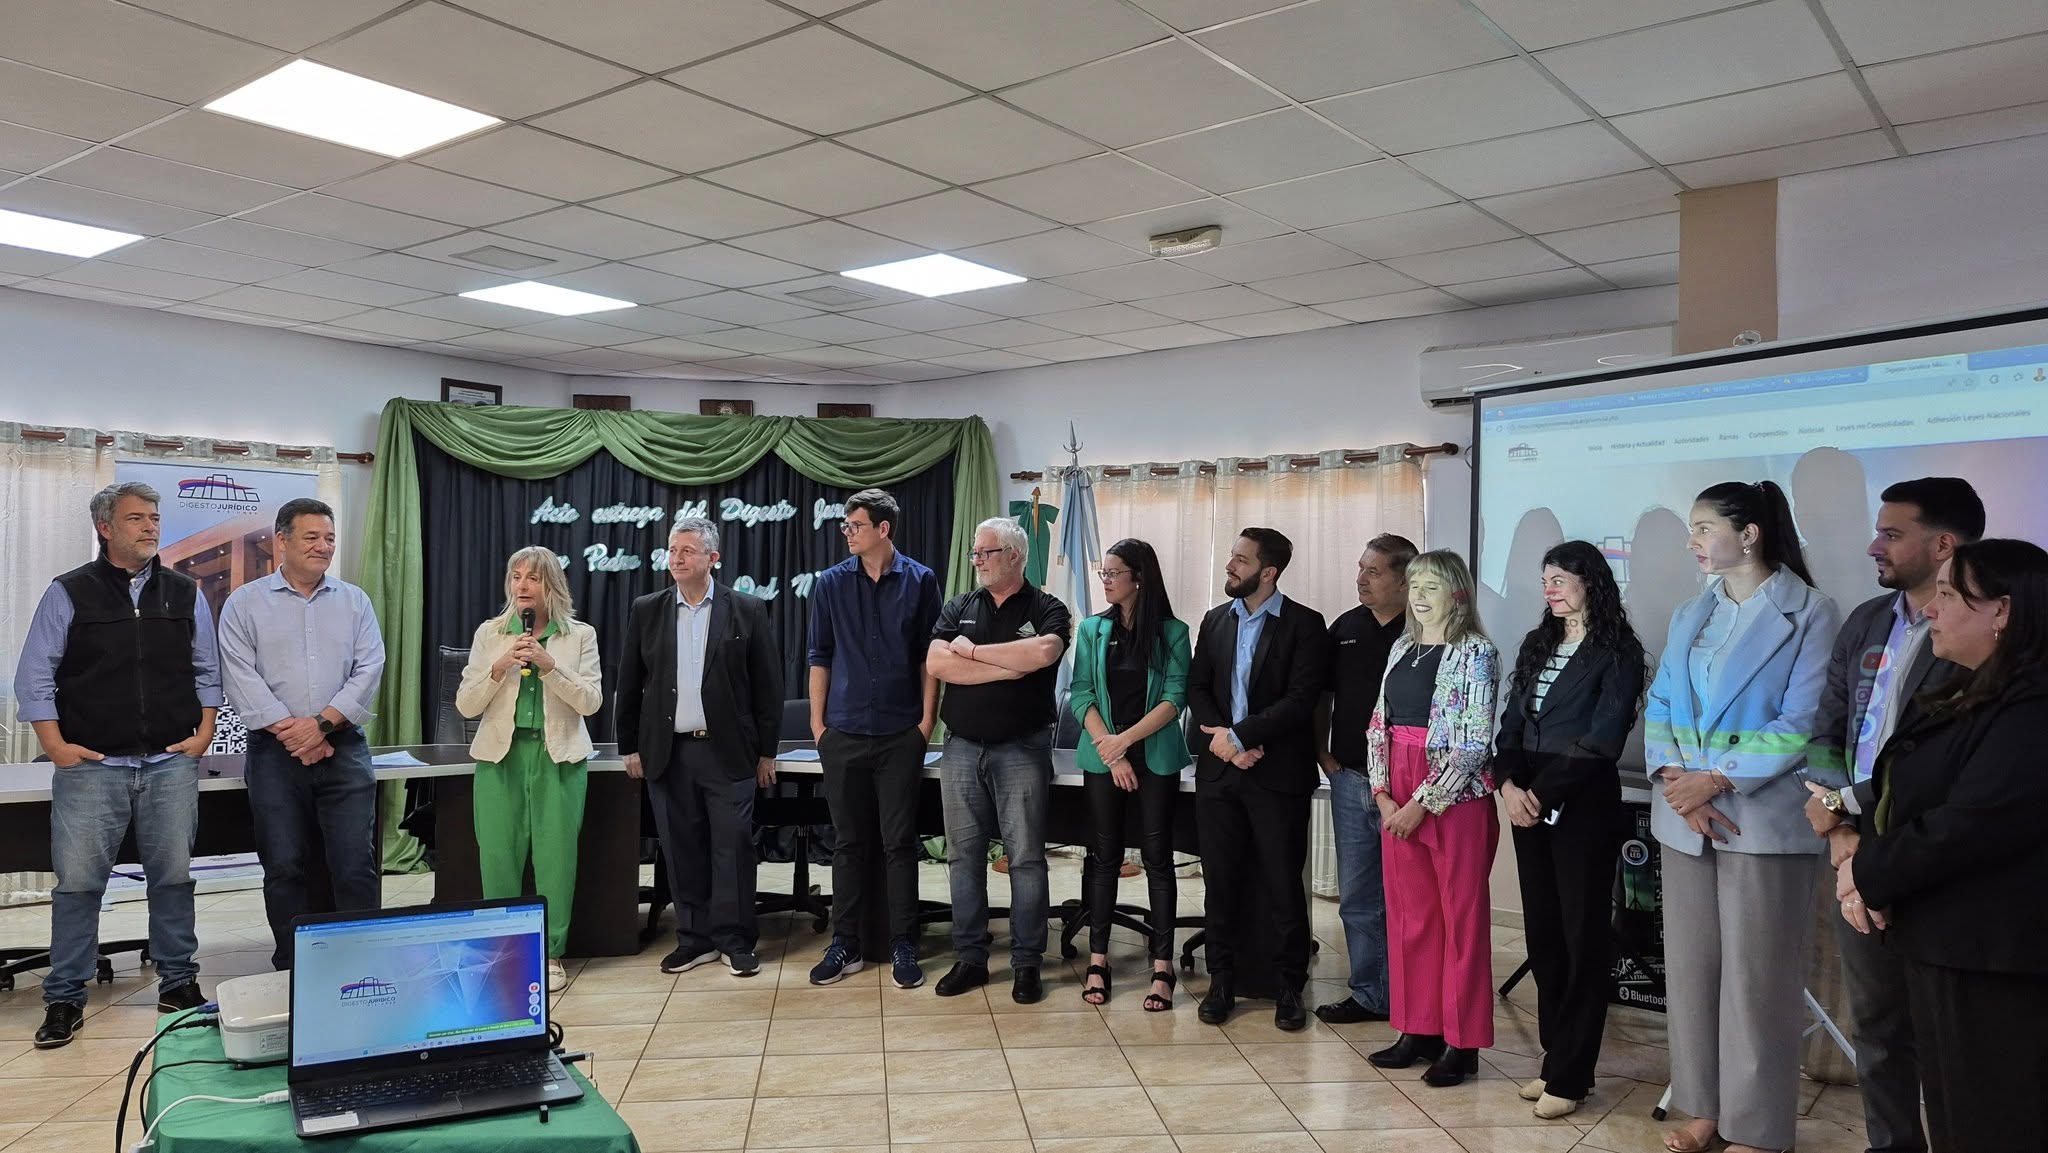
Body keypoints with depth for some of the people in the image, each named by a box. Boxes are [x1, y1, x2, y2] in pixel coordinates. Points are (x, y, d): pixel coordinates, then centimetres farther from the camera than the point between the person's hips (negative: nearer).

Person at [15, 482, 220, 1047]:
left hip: (172, 765, 2)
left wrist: (204, 734, 4)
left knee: (173, 875, 6)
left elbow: (207, 671, 14)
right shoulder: (69, 594, 1)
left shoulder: (185, 594, 9)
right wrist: (56, 746, -4)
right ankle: (64, 999, 12)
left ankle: (178, 982, 19)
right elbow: (34, 677, 2)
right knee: (77, 880, -1)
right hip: (92, 765, -2)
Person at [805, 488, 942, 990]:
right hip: (844, 733, 1)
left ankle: (903, 946, 12)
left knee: (899, 843, 3)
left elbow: (929, 656, 3)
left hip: (901, 735, -1)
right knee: (849, 842, 9)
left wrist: (927, 719, -2)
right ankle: (845, 943, 18)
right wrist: (817, 721, 4)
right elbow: (820, 656, 7)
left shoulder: (919, 581, 0)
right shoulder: (831, 584, 4)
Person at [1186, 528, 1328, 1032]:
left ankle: (1289, 987, 16)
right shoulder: (1216, 620, 11)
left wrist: (1239, 736, -16)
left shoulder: (1303, 624, -5)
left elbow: (1301, 699, -14)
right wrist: (1223, 741, -9)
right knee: (1220, 881, 9)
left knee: (1283, 885, 3)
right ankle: (1222, 981, 22)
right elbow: (1197, 688, 7)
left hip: (1278, 773, -4)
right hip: (1219, 768, 4)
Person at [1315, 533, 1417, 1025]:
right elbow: (1322, 696, 18)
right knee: (1357, 896, 11)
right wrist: (1322, 752, 10)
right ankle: (1368, 994, 23)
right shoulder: (1345, 627, 9)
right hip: (1349, 778, 5)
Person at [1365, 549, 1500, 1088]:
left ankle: (1462, 1042, 12)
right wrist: (1383, 794, 1)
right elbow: (1378, 725, 12)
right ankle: (1418, 1029, 23)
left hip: (1454, 797, -6)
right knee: (1408, 915, 11)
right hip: (1397, 802, 7)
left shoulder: (1475, 652, -8)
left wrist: (1423, 802, -15)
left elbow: (1473, 742, -14)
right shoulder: (1402, 647, 11)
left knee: (1462, 917, 3)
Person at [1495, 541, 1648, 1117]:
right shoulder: (1536, 644, 13)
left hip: (1584, 805, -6)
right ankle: (1555, 1058, 20)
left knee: (1582, 939, 2)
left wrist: (1543, 793, -16)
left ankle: (1570, 1075, 9)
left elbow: (1602, 739, -14)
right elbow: (1510, 725, 8)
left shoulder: (1618, 653, -6)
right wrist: (1508, 784, -9)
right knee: (1543, 933, 9)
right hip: (1529, 803, 6)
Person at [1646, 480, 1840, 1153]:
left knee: (1754, 977, 1)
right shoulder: (1689, 615, 14)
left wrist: (1717, 781, -17)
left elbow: (1802, 724, -13)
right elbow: (1659, 709, 8)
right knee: (1690, 966, 11)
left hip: (1763, 818, -6)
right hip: (1685, 818, 6)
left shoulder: (1810, 614, -5)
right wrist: (1674, 782, -9)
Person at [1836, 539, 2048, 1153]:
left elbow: (1972, 825, -26)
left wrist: (1870, 872, -12)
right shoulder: (1970, 695, 14)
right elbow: (1904, 799, 14)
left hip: (1993, 954, -10)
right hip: (1944, 942, 10)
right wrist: (1863, 859, -5)